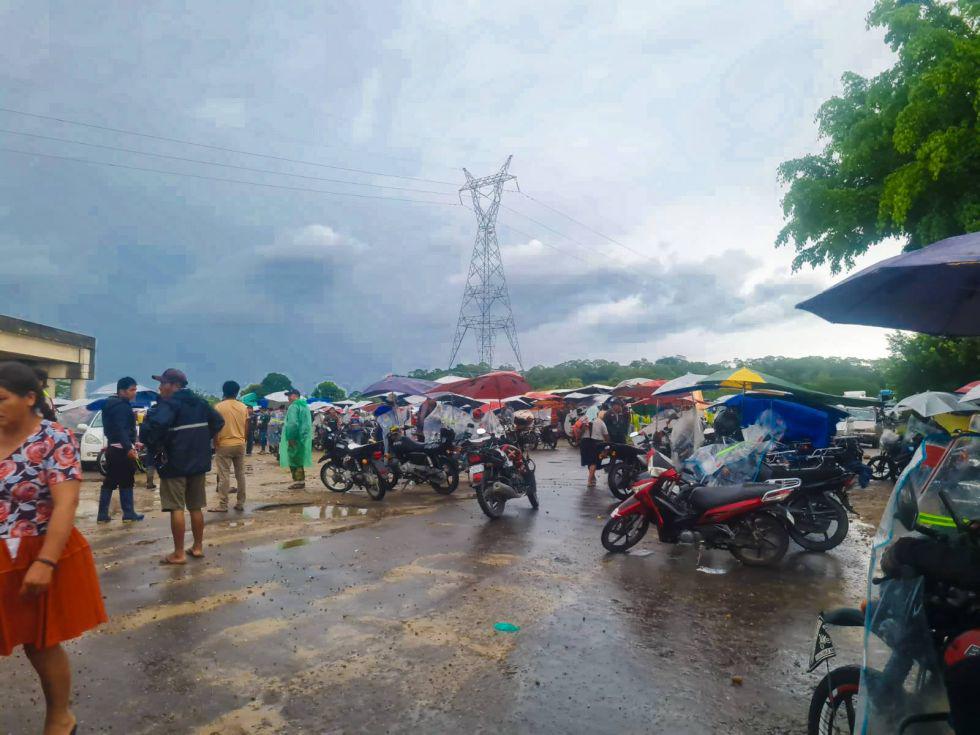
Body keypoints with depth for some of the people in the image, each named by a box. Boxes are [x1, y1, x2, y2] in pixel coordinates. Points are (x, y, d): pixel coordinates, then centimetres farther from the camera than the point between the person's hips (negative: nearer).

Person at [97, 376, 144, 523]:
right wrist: (128, 448, -31)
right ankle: (128, 514, 4)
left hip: (112, 448, 10)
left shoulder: (113, 404, 17)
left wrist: (132, 444, 28)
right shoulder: (122, 406, -15)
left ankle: (102, 514, 13)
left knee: (109, 482, 11)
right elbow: (121, 429, -25)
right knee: (126, 482, -2)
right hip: (122, 449, -10)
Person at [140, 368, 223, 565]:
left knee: (176, 508, -1)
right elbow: (218, 421, 21)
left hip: (174, 463, -7)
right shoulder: (199, 402, 10)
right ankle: (198, 547, 21)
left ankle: (178, 554, 4)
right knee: (196, 507, 14)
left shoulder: (168, 404, -14)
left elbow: (153, 427, -32)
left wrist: (155, 447, -15)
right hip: (198, 462, 7)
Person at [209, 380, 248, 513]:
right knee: (240, 474, 9)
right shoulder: (243, 407, 3)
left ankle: (223, 505, 3)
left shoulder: (218, 406, -7)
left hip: (224, 445, -3)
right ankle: (240, 503, 14)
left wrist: (216, 444, 1)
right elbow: (246, 427, 6)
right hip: (240, 445, 3)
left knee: (224, 476, 0)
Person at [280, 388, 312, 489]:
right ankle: (301, 480, 19)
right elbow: (309, 423, 20)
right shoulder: (305, 406, 16)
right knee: (299, 460, 15)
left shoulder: (294, 406, -13)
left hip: (295, 438, -9)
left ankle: (298, 481, -2)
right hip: (304, 438, 9)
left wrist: (290, 437, -19)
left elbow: (292, 423, -21)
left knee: (293, 459, -2)